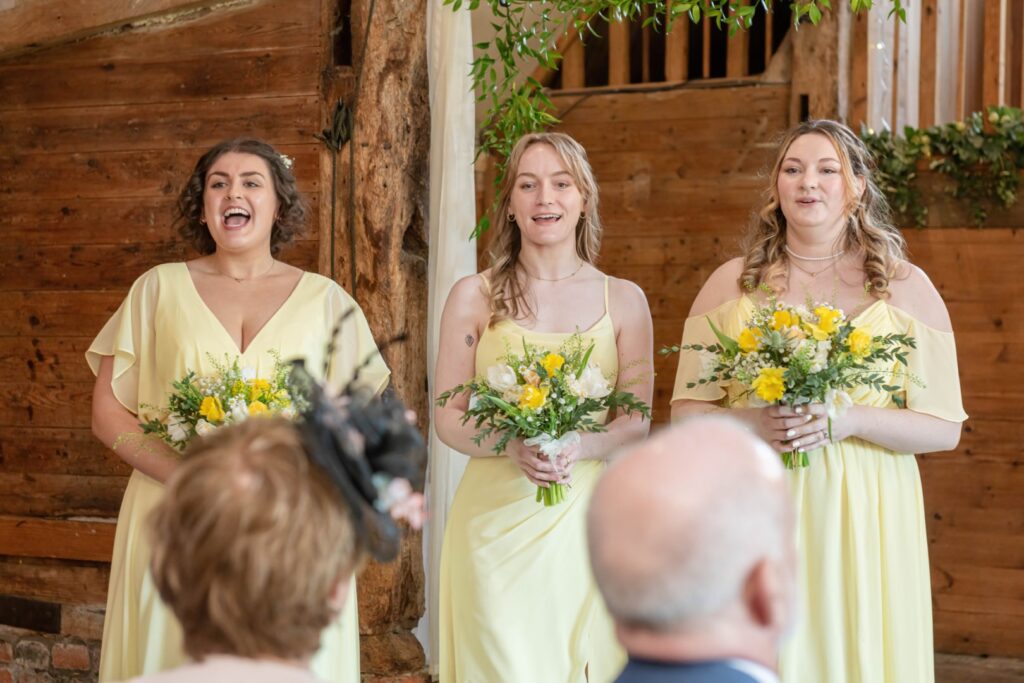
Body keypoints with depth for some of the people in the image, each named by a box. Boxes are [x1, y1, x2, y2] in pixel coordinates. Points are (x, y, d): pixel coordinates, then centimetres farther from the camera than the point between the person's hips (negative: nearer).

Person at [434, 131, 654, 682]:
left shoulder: (623, 300, 6)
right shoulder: (474, 296, 4)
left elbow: (637, 423, 4)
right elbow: (447, 418, 2)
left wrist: (578, 447, -16)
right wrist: (512, 445, -17)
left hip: (589, 517, 1)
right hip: (495, 517, -1)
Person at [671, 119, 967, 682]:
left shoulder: (905, 287, 4)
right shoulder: (732, 283, 7)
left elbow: (943, 428, 1)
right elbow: (686, 409, 7)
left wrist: (846, 420, -15)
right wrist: (749, 422, -13)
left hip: (865, 516, 0)